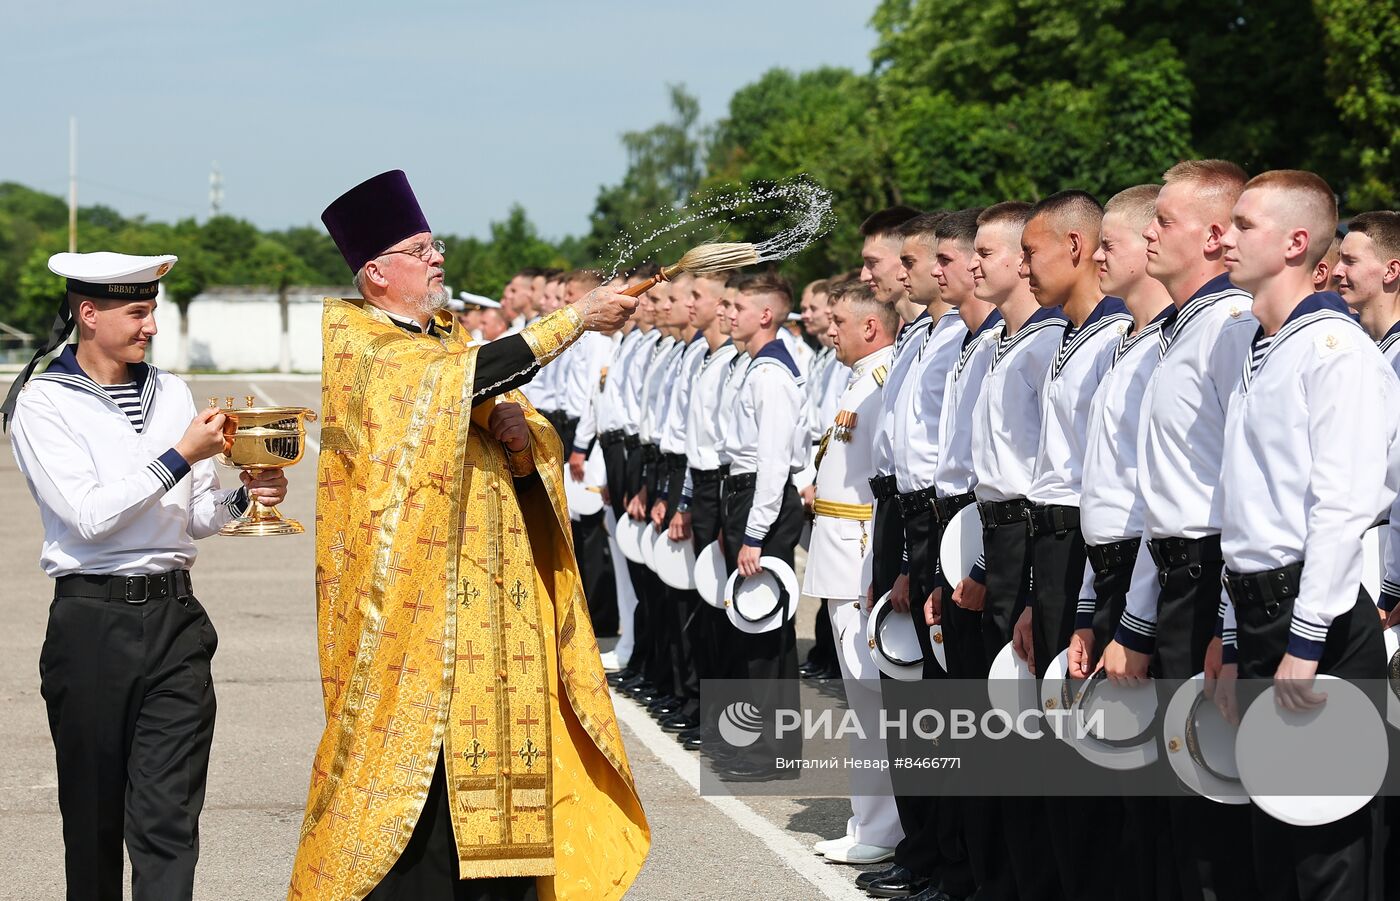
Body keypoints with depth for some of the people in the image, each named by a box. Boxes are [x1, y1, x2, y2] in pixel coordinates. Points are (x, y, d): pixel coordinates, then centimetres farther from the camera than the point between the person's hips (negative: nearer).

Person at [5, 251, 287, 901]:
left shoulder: (171, 393, 12)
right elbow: (88, 516, -14)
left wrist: (243, 497, -4)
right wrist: (180, 457, -14)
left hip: (175, 618, 3)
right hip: (92, 621, -3)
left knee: (169, 819, -6)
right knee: (95, 817, 7)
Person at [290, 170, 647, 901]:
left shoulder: (451, 338, 19)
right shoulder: (354, 341, -4)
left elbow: (529, 450, 19)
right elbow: (467, 377, -20)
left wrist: (518, 429, -5)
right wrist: (574, 318, -19)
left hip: (493, 592, 7)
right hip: (412, 591, -7)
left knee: (498, 741, 4)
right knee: (417, 763, -8)